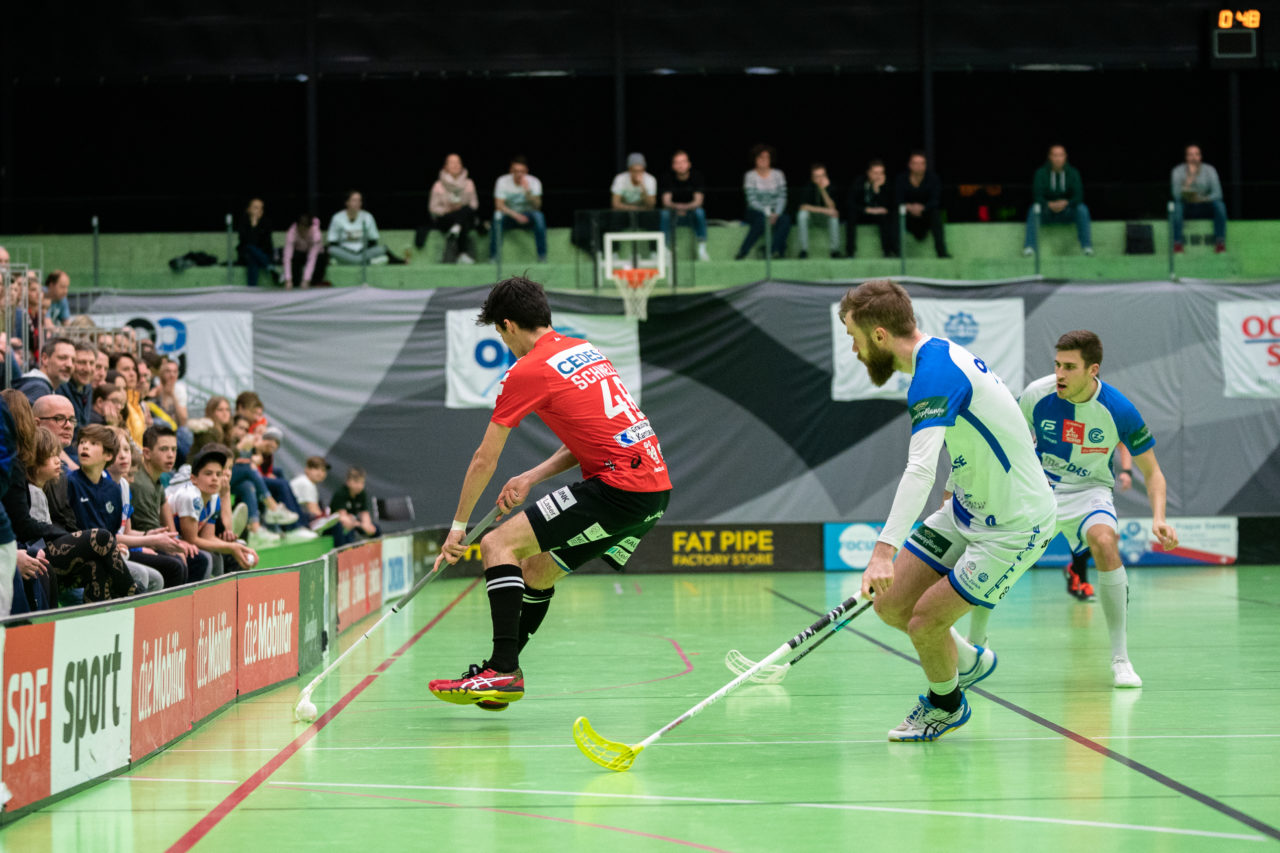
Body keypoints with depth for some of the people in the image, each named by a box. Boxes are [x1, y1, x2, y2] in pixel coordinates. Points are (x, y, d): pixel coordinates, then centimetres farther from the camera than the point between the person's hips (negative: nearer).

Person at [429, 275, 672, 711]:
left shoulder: (528, 370, -5)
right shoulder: (585, 350, 19)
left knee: (499, 543, -8)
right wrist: (531, 478, 18)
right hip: (657, 484, 9)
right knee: (537, 569, 19)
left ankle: (504, 671, -16)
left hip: (619, 485, -9)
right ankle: (500, 676, 24)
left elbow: (484, 461, 3)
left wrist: (458, 526, 14)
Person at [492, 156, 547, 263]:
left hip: (527, 215, 1)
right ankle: (494, 256, -29)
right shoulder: (502, 181, -8)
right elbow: (499, 205, -16)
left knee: (539, 216, -33)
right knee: (497, 216, -34)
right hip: (509, 215, -1)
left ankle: (542, 257, -27)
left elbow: (537, 206, -17)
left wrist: (528, 191, -34)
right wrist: (515, 215, -31)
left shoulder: (534, 182, -7)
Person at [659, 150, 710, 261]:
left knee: (699, 212, -33)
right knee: (664, 214, -32)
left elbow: (698, 201, -16)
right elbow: (666, 201, -14)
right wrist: (676, 207, -38)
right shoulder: (668, 178, -5)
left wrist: (685, 207, -38)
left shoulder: (696, 176, -7)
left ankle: (702, 250, -31)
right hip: (674, 213, 0)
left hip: (691, 212, 0)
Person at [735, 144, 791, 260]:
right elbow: (752, 200, -9)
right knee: (761, 220, -37)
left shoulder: (778, 174, 5)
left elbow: (782, 197, 0)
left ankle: (774, 250, -34)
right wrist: (766, 212, -22)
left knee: (785, 219, -30)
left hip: (775, 212, 2)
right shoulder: (750, 176, -2)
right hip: (756, 212, -2)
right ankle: (742, 252, -32)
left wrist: (776, 213, -17)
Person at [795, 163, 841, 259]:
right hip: (811, 214, 0)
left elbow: (831, 207, -25)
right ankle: (804, 249, -27)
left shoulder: (830, 185, -16)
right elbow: (804, 207, -26)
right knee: (802, 214, -34)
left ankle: (835, 249, -24)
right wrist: (825, 210, -33)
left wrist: (823, 189, -37)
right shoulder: (808, 186, -18)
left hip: (825, 215, 0)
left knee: (834, 215, -33)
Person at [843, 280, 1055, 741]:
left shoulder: (935, 373, -28)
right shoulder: (942, 354, 3)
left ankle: (946, 705, 22)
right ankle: (967, 660, 31)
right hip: (968, 509, 9)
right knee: (891, 604, 4)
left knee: (925, 622, -8)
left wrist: (884, 549, -47)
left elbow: (920, 470, -40)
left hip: (1013, 526, -9)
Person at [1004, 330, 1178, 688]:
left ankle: (1120, 658, -23)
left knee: (1105, 542, -33)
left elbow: (1152, 473, -9)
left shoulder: (1119, 410, -19)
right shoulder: (1037, 395, -16)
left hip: (1088, 490, -2)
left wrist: (1159, 518, -25)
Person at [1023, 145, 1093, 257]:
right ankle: (1029, 246, -36)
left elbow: (1078, 197, -10)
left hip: (1066, 213, 1)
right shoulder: (1041, 173, -6)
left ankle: (1086, 246, -27)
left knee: (1082, 209, -27)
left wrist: (1066, 203, -31)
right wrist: (1050, 205, -33)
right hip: (1046, 213, -1)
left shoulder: (1073, 173, -3)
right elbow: (1037, 197, -13)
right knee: (1034, 209, -31)